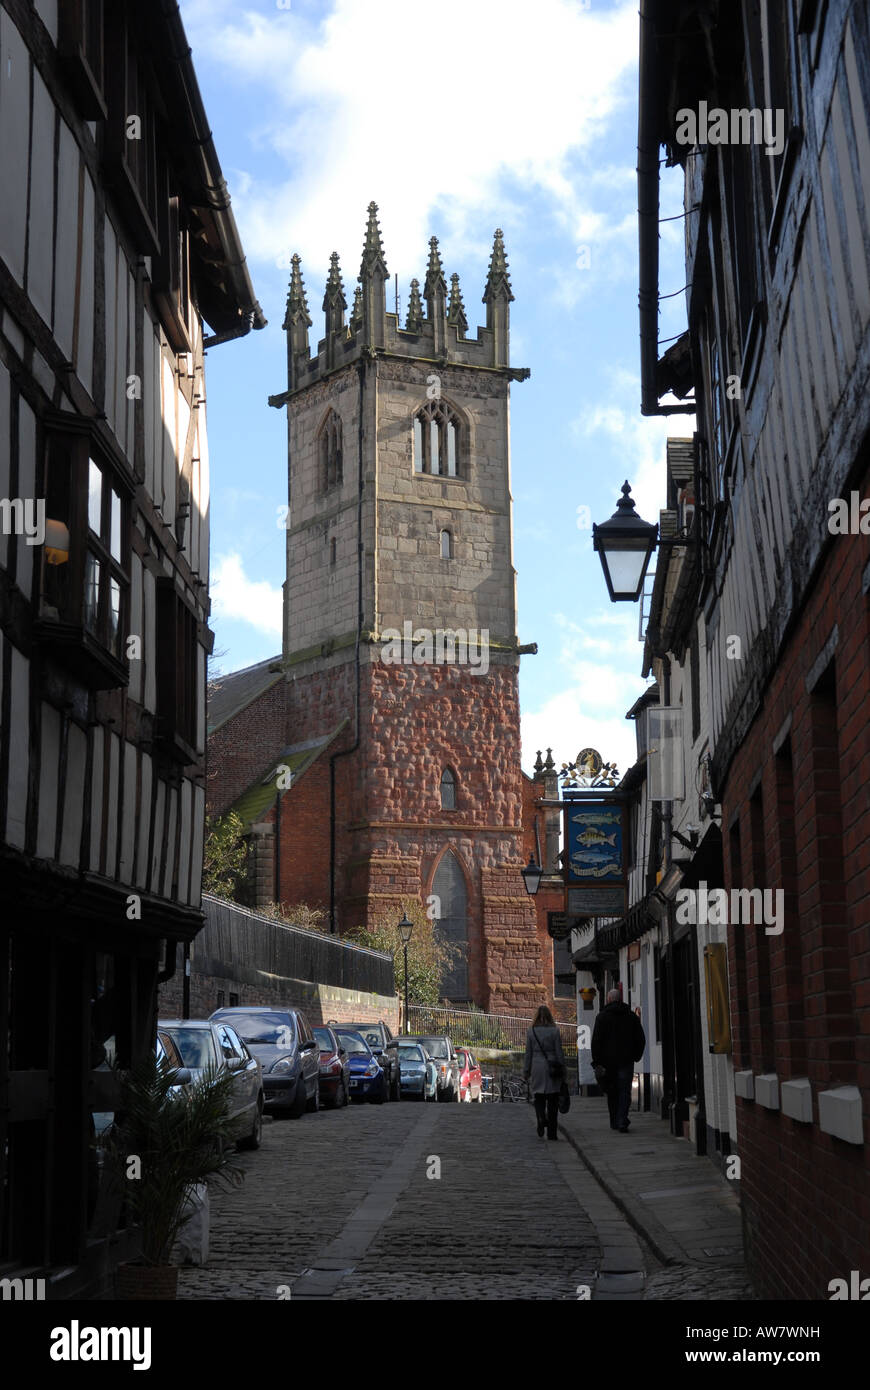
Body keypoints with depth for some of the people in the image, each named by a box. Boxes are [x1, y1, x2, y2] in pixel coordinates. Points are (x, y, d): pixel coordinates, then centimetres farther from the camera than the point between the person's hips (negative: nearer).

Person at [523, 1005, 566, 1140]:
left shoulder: (531, 1032, -1)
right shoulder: (554, 1031, -4)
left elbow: (528, 1053, 2)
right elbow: (559, 1052, -3)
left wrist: (526, 1072, 9)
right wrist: (562, 1070, 4)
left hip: (537, 1067, 1)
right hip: (552, 1067, -1)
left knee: (539, 1098, 13)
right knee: (552, 1100, 5)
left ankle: (541, 1119, -14)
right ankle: (551, 1132, 5)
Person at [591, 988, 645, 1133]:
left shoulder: (602, 1016, -1)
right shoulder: (632, 1016, 7)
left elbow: (596, 1040, -7)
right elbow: (641, 1039, 10)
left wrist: (597, 1061, -6)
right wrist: (636, 1056, 19)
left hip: (608, 1061, -1)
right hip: (626, 1060, 1)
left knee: (612, 1093, 12)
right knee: (624, 1091, -1)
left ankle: (614, 1122, 17)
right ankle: (622, 1121, -16)